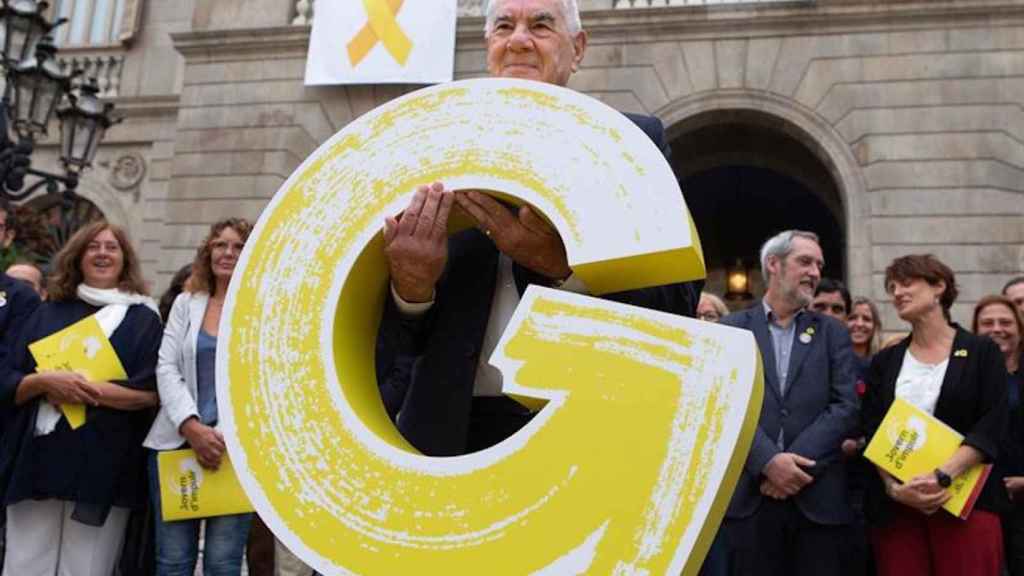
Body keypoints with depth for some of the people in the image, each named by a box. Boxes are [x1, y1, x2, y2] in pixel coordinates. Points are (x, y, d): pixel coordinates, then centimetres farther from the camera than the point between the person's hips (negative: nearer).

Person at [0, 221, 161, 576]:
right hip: (38, 457, 3)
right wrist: (45, 382, -12)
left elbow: (151, 393, -4)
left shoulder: (142, 319, 5)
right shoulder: (49, 313, 14)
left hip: (102, 463, -2)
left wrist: (87, 391, -14)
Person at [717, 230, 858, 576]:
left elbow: (845, 407, 0)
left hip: (818, 497, 1)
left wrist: (795, 462, -11)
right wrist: (768, 462, -15)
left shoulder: (833, 333, 11)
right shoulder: (732, 329, 6)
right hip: (749, 496, -1)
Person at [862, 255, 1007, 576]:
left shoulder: (981, 352, 4)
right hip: (894, 506, 2)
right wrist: (894, 487, -13)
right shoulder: (884, 361, 11)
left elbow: (991, 428, -6)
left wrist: (941, 477, -19)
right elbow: (872, 433, 4)